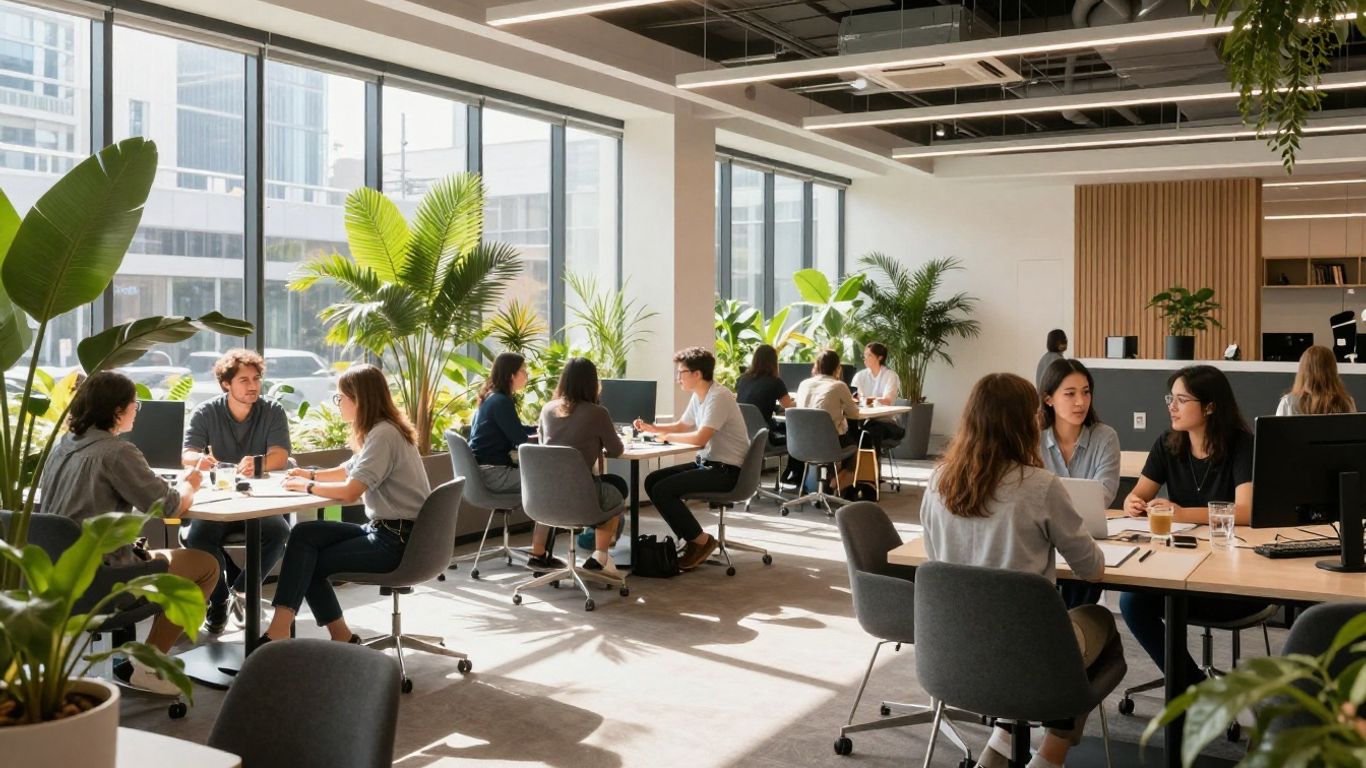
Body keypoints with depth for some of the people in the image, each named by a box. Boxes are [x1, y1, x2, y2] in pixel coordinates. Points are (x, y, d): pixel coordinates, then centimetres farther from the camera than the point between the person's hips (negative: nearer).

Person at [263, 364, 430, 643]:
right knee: (304, 534, 1)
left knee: (309, 562, -5)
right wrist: (311, 475, 12)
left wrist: (307, 487, -10)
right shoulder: (378, 430, 13)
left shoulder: (384, 434, -19)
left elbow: (350, 491, -25)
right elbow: (348, 471, 27)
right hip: (384, 530, 9)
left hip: (398, 541, -9)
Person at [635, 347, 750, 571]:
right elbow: (681, 426, 25)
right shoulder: (698, 396, 10)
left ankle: (701, 541, -4)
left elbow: (700, 438, -28)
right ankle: (691, 537, 8)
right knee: (652, 481, 4)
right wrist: (653, 428, 10)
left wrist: (668, 437, -12)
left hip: (726, 470, -10)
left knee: (662, 490, -19)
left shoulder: (718, 397, -19)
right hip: (707, 463, 10)